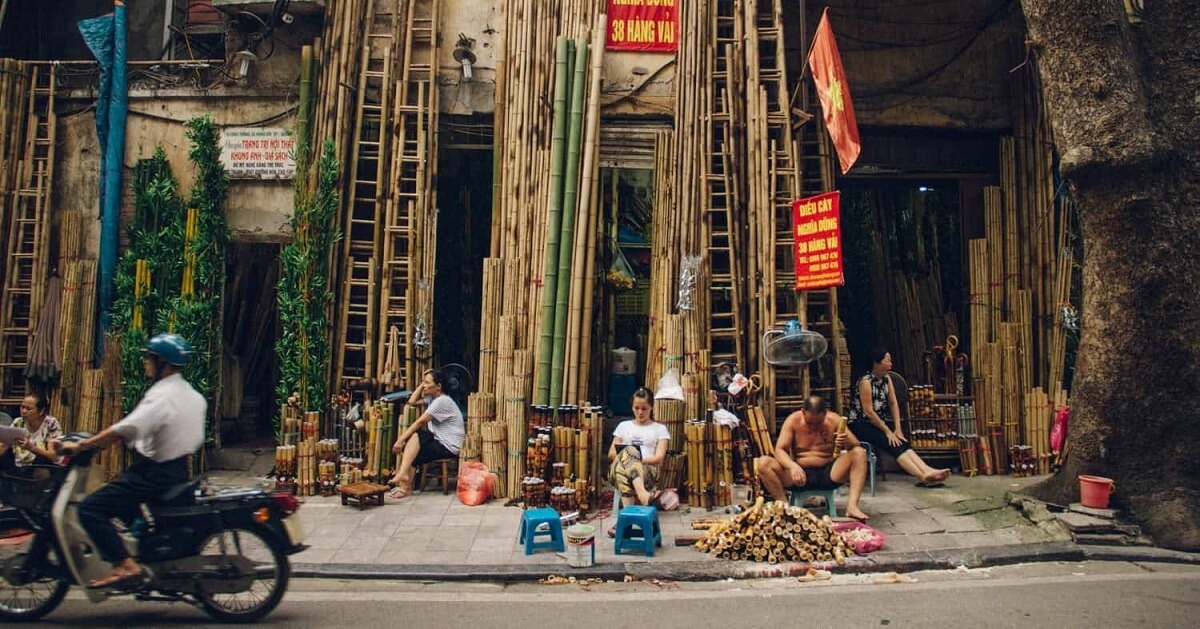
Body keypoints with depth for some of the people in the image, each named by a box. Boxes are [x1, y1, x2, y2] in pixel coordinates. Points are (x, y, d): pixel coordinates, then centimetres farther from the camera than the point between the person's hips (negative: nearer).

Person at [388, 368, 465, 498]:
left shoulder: (442, 401, -18)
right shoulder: (432, 397, 12)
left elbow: (420, 422, -20)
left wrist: (400, 440, -20)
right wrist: (422, 383, 9)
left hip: (449, 447, -10)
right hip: (438, 441, 10)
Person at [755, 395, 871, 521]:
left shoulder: (834, 420, -3)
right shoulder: (793, 420, -6)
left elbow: (856, 445, -4)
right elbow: (779, 450, -11)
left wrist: (847, 442, -29)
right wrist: (792, 466, -33)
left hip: (829, 474, 1)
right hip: (800, 474, -1)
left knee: (860, 453, -22)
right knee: (763, 463, -25)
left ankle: (852, 506, -29)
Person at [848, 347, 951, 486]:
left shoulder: (886, 379, 7)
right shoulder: (866, 381, -18)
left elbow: (893, 404, 6)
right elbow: (868, 411, -20)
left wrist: (897, 429, -4)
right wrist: (888, 431, -16)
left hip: (876, 423, 7)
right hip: (859, 425, -7)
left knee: (901, 442, -18)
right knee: (892, 444, -25)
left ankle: (927, 471, -33)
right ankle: (923, 477, -36)